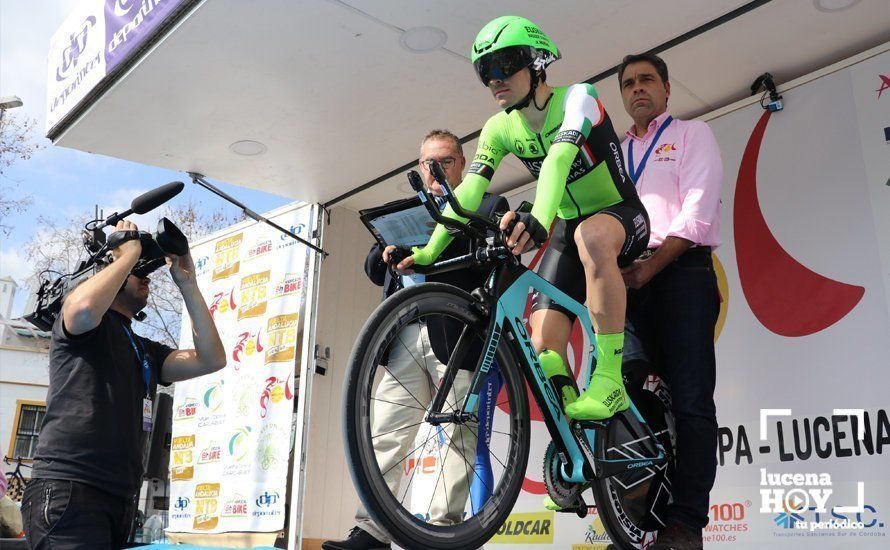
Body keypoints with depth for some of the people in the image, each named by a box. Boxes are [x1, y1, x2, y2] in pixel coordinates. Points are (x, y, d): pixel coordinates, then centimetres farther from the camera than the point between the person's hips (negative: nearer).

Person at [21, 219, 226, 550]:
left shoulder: (147, 351, 22)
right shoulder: (89, 326, 3)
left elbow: (211, 360, 9)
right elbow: (84, 307, -24)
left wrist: (187, 284, 11)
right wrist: (130, 252, -6)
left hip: (121, 499, 8)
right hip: (67, 490, -7)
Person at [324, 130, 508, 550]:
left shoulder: (488, 207, 13)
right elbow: (374, 269, 23)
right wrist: (387, 256, -1)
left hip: (457, 331, -4)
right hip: (406, 333, 4)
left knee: (462, 434, -5)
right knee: (386, 433, -1)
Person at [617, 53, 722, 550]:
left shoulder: (692, 134, 12)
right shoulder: (615, 153, 28)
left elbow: (696, 213, -4)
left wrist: (650, 267, -16)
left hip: (681, 272, -4)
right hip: (629, 279, 4)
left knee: (689, 400, -9)